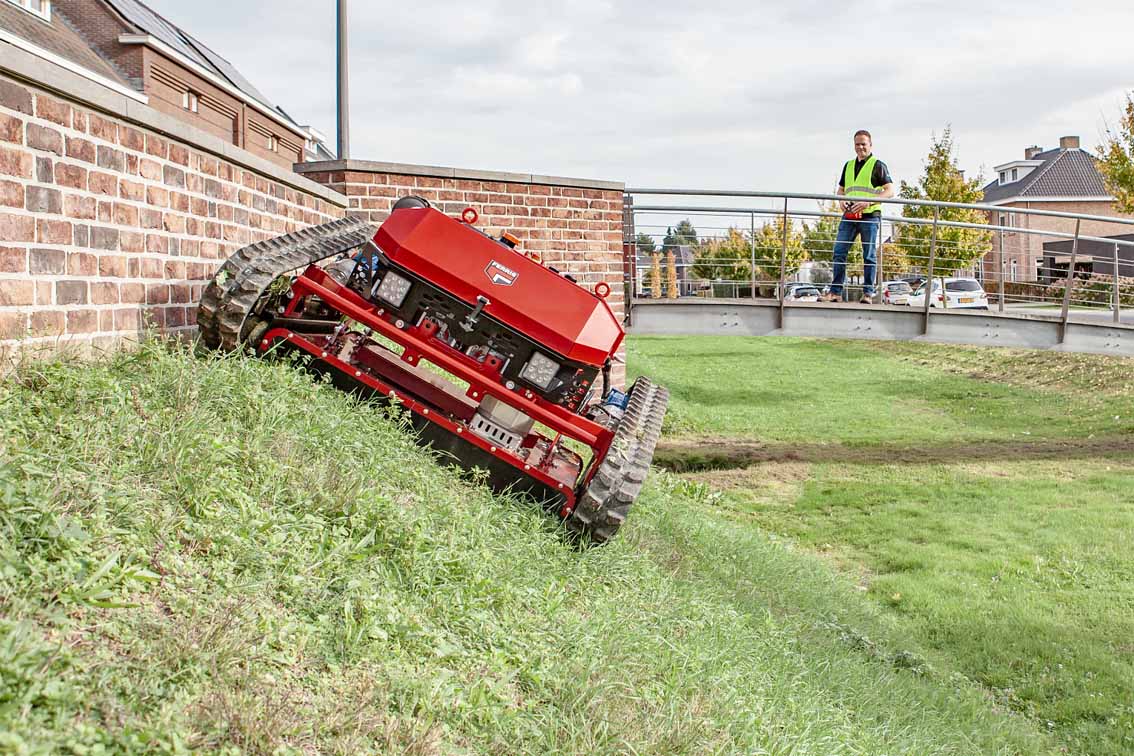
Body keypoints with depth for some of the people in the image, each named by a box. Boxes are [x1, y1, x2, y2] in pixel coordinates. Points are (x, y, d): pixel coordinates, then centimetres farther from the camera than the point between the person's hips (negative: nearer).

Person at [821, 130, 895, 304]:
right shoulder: (848, 165, 19)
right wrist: (842, 201, 4)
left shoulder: (878, 165, 3)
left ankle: (868, 293, 2)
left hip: (870, 216, -5)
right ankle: (835, 292, 1)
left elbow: (890, 191, -4)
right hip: (849, 216, 5)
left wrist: (868, 202, -16)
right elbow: (841, 189, 28)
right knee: (839, 252, -2)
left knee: (869, 256, -2)